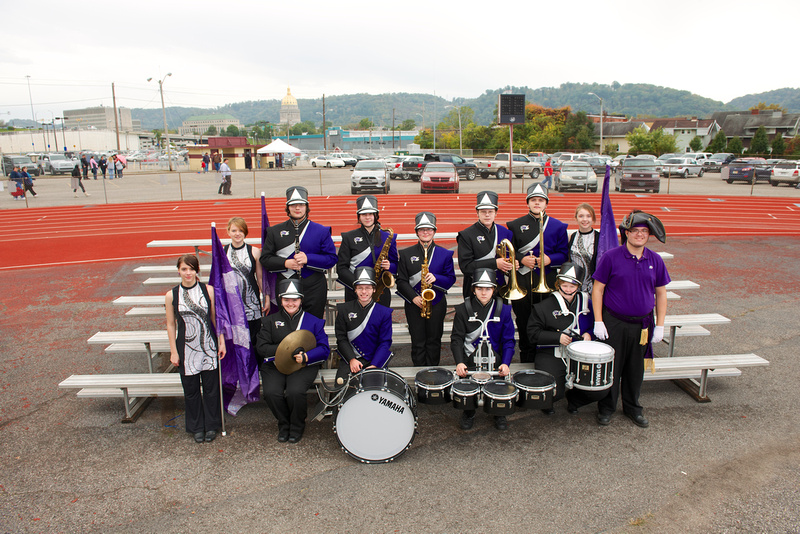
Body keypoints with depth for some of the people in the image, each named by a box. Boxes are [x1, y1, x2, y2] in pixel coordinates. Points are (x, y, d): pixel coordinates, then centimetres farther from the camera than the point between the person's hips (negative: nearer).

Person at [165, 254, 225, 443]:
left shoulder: (208, 290, -3)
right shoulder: (171, 295, -2)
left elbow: (215, 317, 3)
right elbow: (171, 325, 2)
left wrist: (221, 342, 1)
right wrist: (173, 352, 1)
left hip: (208, 347, 0)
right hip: (186, 350, 0)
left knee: (211, 387, 8)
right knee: (191, 390, 10)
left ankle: (211, 425, 26)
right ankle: (197, 427, 28)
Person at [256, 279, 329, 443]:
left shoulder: (313, 321, 8)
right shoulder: (270, 321, 13)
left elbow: (324, 349, 1)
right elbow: (261, 348, 3)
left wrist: (306, 357, -18)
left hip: (304, 366, -2)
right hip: (274, 365, 2)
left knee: (295, 392, -30)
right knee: (271, 393, -26)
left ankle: (297, 426, 2)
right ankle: (284, 424, 5)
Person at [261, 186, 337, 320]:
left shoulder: (321, 231, 4)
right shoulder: (275, 231, 8)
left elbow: (332, 258, 0)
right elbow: (264, 259, 6)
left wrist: (308, 259, -15)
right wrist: (285, 263, -13)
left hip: (314, 289, -1)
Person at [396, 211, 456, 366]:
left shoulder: (445, 254, 5)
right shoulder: (406, 254, 4)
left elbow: (451, 278, 3)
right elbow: (401, 280, 1)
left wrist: (436, 278, -18)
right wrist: (413, 297, -14)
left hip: (436, 303, 0)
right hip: (414, 304, 0)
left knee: (434, 341, 8)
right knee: (418, 342, 5)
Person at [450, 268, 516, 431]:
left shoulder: (503, 309, 3)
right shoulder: (463, 309, 1)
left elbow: (508, 341, 2)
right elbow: (457, 339, -1)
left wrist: (505, 363, -15)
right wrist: (459, 362, -17)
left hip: (494, 357, 0)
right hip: (469, 357, 0)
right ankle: (468, 413, 9)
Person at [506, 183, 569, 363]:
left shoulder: (558, 226, 8)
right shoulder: (515, 225, 7)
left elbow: (564, 254, 7)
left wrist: (550, 259, -13)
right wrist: (521, 259, -11)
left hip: (548, 282, 0)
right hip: (522, 283, 0)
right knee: (525, 324, 6)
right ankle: (526, 366, 19)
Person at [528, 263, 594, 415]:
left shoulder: (585, 301, 9)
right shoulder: (545, 306, -3)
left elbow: (594, 324, 22)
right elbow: (533, 332, -5)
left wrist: (588, 334, -1)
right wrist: (558, 338, -15)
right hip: (551, 356, -4)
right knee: (554, 393, -22)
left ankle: (574, 398, 21)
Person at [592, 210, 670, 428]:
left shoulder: (655, 260, 2)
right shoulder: (611, 257, -9)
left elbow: (661, 293, 8)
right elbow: (598, 289, -6)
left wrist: (659, 326, 4)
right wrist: (598, 321, -10)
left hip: (642, 324, 3)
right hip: (614, 323, -3)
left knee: (636, 368, 15)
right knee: (611, 367, 6)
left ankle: (632, 408, 33)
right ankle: (606, 407, 24)